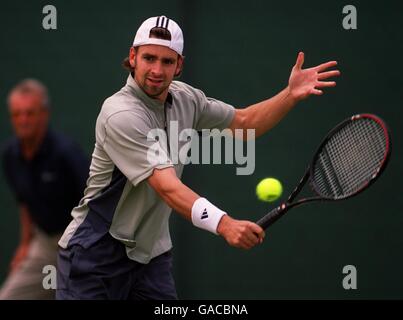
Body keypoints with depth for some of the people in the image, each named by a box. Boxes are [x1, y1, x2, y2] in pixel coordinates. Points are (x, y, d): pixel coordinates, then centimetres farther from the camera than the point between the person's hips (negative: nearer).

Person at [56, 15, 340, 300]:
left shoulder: (185, 99, 2)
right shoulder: (121, 115, -23)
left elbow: (243, 123, 18)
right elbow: (167, 187, -32)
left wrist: (292, 95, 2)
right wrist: (224, 224, -45)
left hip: (151, 255, 7)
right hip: (95, 255, -7)